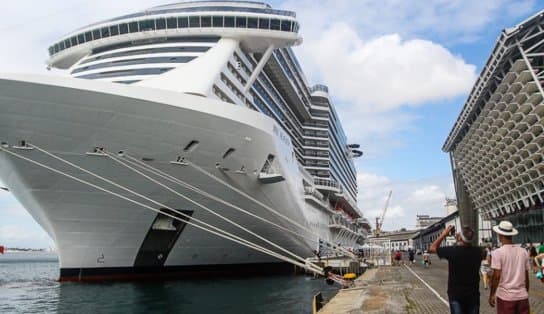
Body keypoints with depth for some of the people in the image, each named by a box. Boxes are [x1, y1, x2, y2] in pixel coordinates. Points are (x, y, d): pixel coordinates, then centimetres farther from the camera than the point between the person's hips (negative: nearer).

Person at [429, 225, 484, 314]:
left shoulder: (452, 251, -19)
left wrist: (444, 234, 0)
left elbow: (432, 248, -3)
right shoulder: (478, 251, -11)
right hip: (473, 293, 2)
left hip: (455, 294, -2)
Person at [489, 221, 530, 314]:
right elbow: (526, 276, 8)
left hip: (505, 296, -4)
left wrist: (492, 295, -2)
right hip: (522, 296, 4)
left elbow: (496, 276, -12)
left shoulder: (498, 252, -10)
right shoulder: (523, 252, 3)